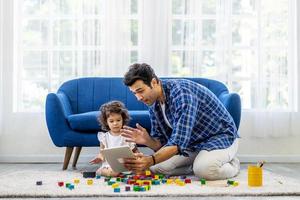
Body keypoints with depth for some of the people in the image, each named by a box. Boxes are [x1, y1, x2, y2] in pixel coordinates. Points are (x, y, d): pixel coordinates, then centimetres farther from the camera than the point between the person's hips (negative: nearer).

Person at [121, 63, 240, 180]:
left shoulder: (181, 93, -31)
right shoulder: (153, 104, -4)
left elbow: (179, 142, -38)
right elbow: (161, 143, -1)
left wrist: (151, 160, -49)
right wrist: (147, 141, -24)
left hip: (221, 136, -7)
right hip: (193, 143, 7)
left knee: (204, 170, -36)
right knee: (155, 167, -9)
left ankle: (232, 165, -2)